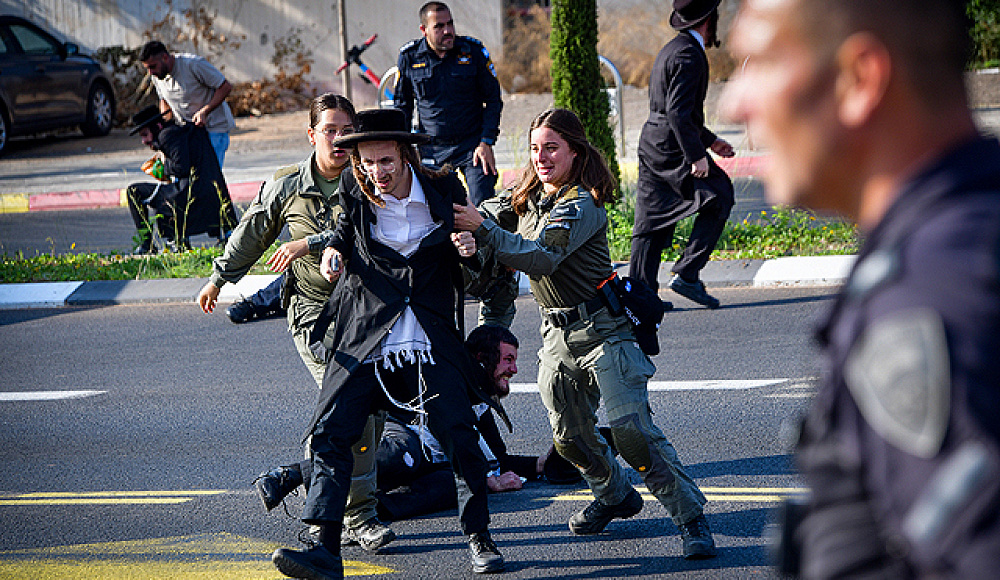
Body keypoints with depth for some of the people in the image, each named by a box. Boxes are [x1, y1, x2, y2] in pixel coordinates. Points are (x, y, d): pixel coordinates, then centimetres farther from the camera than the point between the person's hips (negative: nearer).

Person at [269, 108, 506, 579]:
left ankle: (479, 540, 10)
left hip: (431, 345, -1)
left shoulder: (443, 191, -1)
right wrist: (332, 248, 3)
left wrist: (471, 249, -7)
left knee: (459, 437, -7)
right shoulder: (353, 194, -1)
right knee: (330, 434, -11)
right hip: (363, 343, 1)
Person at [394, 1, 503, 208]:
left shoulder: (473, 51, -3)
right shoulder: (409, 57, 0)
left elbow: (493, 100, 4)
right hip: (431, 148, 1)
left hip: (472, 144, -1)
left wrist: (486, 143, -5)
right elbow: (402, 106, 13)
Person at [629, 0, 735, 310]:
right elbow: (678, 113, -23)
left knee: (652, 221, 9)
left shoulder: (671, 50, 19)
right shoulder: (689, 55, -14)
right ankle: (686, 274, -6)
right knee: (718, 200, -1)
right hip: (672, 149, -10)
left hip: (652, 145, 10)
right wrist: (696, 155, -23)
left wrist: (709, 140, 30)